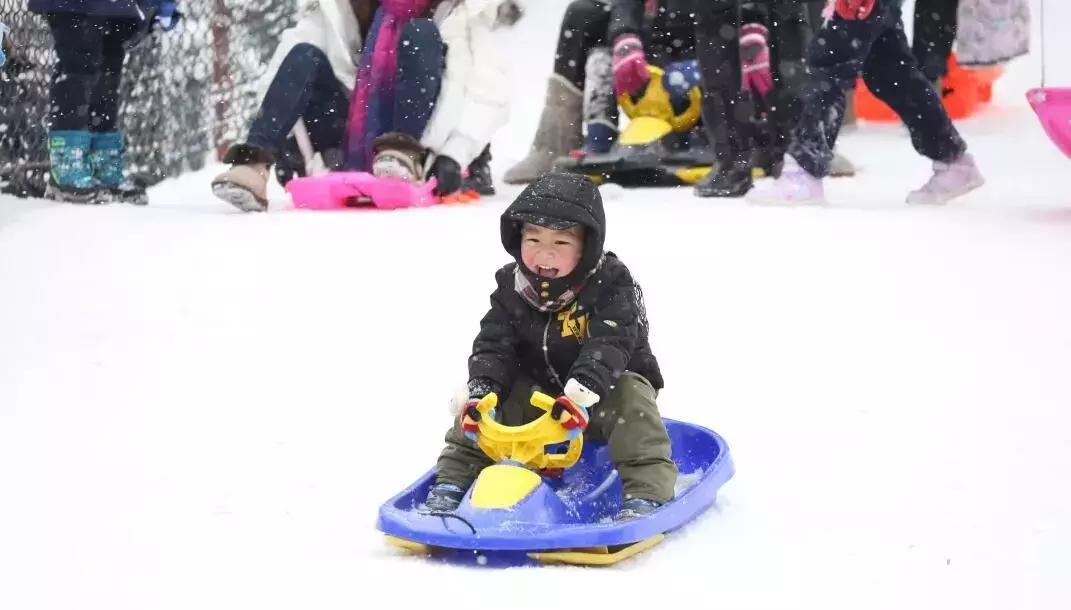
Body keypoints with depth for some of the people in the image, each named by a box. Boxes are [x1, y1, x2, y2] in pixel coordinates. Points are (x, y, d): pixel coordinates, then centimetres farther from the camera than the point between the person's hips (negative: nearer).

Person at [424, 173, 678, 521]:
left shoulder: (611, 284, -20)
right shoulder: (512, 288, -6)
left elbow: (608, 347, -32)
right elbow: (492, 346, -9)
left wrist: (581, 394, -49)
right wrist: (480, 393, -29)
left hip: (604, 389, -4)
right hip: (537, 392, 4)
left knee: (631, 399, -32)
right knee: (487, 403, -13)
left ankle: (646, 492, -36)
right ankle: (452, 480, -6)